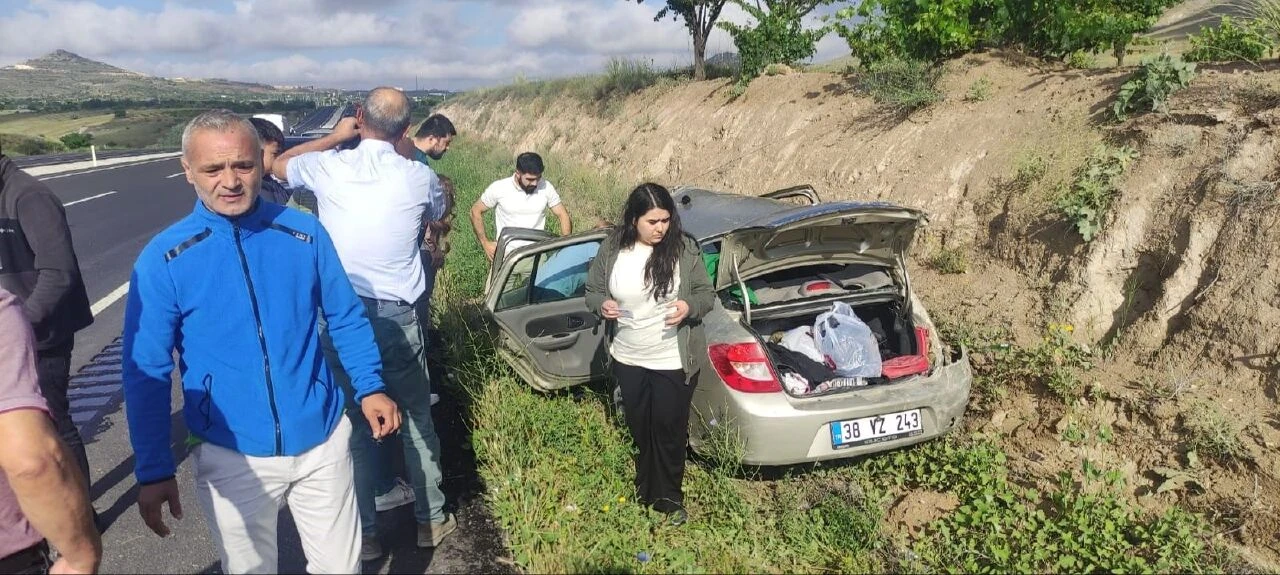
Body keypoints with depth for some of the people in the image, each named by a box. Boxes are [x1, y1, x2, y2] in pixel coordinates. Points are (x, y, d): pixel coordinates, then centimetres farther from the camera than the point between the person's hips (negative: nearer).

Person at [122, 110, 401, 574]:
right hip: (231, 458, -1)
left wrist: (370, 387, -3)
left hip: (323, 442, 1)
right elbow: (146, 373, -5)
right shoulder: (163, 259, -10)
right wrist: (154, 470, -5)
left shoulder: (304, 233, -6)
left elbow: (346, 318, 6)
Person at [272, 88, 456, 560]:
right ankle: (431, 520, 29)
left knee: (354, 423, 13)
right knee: (418, 419, 16)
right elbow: (437, 220, 16)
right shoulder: (420, 178, -7)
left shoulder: (327, 166, -5)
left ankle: (364, 532, 24)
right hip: (398, 316, -1)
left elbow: (278, 164, 18)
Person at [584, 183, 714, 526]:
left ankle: (668, 498, 28)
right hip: (627, 359, 3)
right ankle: (646, 486, 43)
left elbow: (707, 294, -4)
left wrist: (689, 306, -26)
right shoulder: (611, 249, -8)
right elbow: (592, 290, 4)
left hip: (674, 362, -3)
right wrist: (601, 304, -19)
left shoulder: (684, 250, -13)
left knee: (669, 430, 7)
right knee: (639, 427, 19)